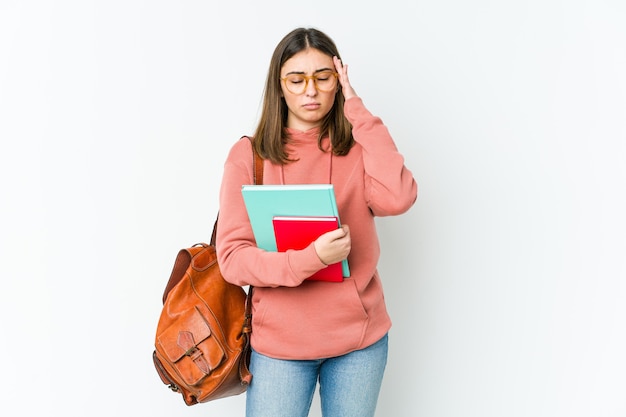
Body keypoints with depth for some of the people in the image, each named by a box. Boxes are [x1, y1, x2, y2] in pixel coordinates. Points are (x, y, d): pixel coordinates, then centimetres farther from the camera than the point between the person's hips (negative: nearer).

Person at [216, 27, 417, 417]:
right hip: (280, 341, -1)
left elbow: (397, 199, -21)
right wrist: (310, 259, -26)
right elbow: (232, 257, -11)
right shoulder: (249, 155, -6)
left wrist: (357, 110, -15)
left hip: (360, 336, 2)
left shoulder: (357, 148, -1)